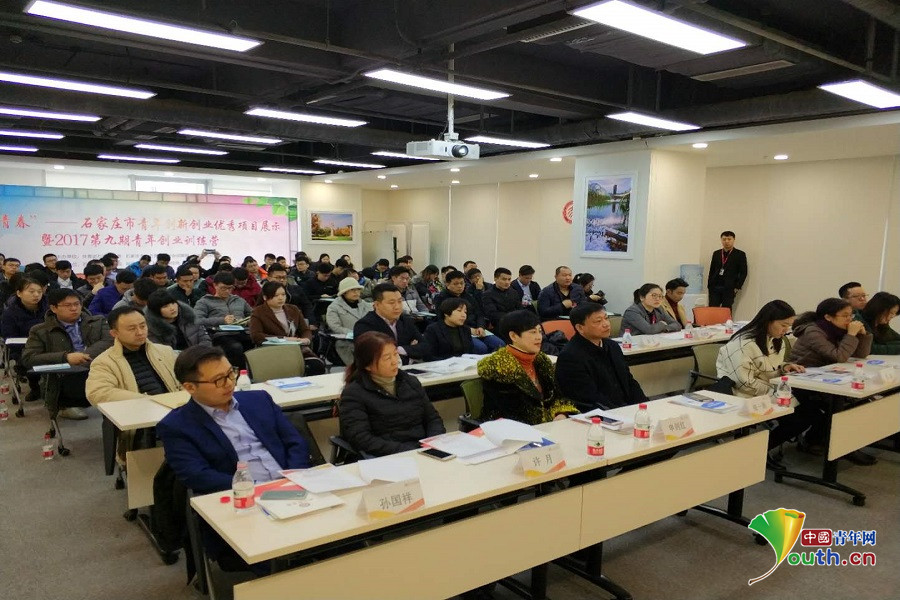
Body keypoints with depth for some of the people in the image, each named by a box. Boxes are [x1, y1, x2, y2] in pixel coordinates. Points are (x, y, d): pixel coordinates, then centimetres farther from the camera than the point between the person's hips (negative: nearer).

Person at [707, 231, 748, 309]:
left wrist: (737, 287, -7)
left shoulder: (740, 254, 5)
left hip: (729, 289, -3)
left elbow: (743, 272, 1)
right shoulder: (716, 253, 17)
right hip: (714, 288, 3)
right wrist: (709, 285, 7)